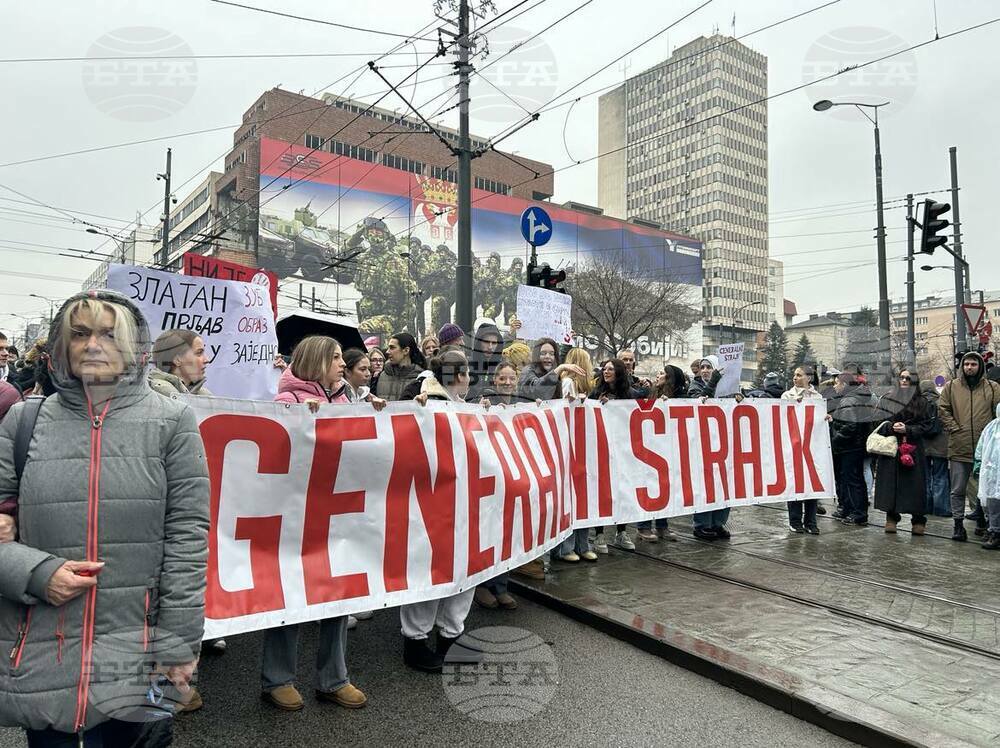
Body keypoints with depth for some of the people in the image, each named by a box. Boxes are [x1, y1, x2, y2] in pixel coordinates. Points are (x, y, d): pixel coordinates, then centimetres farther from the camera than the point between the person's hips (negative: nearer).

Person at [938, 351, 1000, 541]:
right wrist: (953, 428, -5)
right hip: (959, 448, 0)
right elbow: (942, 410, 6)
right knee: (958, 490, 4)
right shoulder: (951, 387, 6)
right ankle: (958, 524, 12)